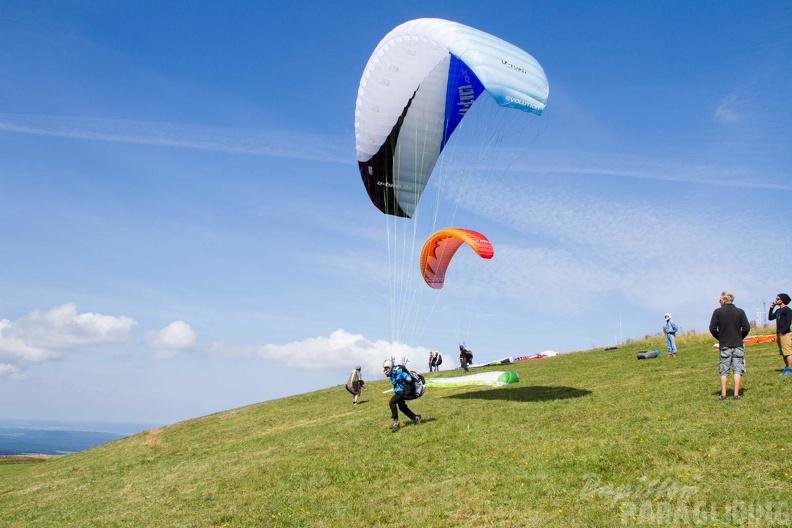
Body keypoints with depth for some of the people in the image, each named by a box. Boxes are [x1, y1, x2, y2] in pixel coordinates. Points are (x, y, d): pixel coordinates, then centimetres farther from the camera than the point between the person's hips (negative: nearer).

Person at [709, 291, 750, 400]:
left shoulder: (717, 312, -4)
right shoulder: (740, 312, 0)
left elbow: (712, 328, -6)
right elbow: (747, 328, -3)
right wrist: (740, 338, 13)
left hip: (724, 345, -1)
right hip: (738, 345, 1)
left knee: (724, 371, 5)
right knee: (738, 370, 5)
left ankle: (723, 394, 5)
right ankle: (736, 394, 2)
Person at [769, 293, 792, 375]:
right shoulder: (778, 310, 18)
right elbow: (770, 318, 17)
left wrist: (783, 331, -18)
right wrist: (771, 308, 11)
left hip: (785, 334, -9)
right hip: (779, 334, 9)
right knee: (783, 353, 12)